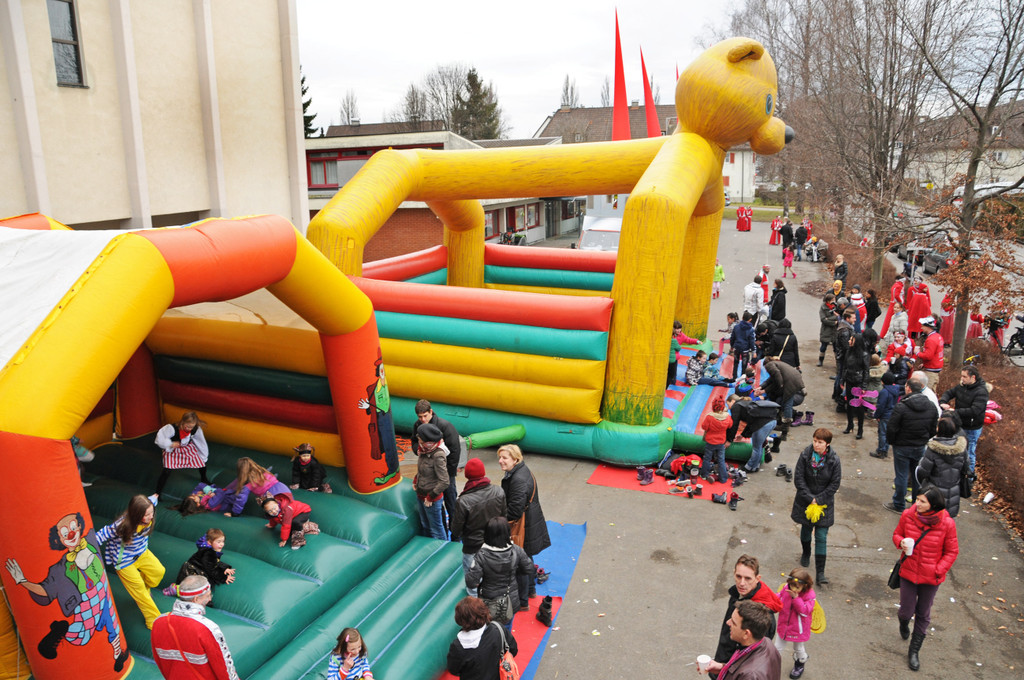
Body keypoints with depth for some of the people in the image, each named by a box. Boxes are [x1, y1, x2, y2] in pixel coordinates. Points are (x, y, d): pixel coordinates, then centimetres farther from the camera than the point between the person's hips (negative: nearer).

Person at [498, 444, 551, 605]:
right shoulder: (522, 470, 2)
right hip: (531, 522, 10)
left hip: (522, 527, -10)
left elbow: (515, 509, -29)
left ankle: (522, 600, 22)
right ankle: (531, 590, 45)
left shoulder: (518, 480, -30)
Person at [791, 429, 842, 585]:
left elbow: (835, 484, -9)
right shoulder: (805, 455, -12)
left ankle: (820, 572, 2)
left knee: (821, 537, -3)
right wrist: (810, 498, -15)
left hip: (824, 503, -2)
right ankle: (805, 554, 49)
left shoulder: (834, 460, -14)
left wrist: (818, 500, -13)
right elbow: (798, 479, -10)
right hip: (805, 501, 2)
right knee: (806, 529, 20)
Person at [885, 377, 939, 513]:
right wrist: (924, 440, 18)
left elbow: (892, 429, -17)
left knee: (901, 476, 6)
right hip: (921, 448, 5)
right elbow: (934, 429, 7)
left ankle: (899, 505, 17)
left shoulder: (901, 407, -21)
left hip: (902, 447, -5)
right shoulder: (931, 406, -3)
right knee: (918, 476, 17)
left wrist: (891, 442, 0)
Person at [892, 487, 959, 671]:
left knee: (923, 615, 14)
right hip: (908, 573, 1)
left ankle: (914, 651, 32)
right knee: (906, 611, 8)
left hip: (931, 577, -1)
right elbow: (897, 534, 5)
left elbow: (952, 552, -4)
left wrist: (939, 570, -14)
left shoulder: (946, 523, -17)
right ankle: (903, 623, 46)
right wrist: (901, 542, -17)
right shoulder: (908, 515, -13)